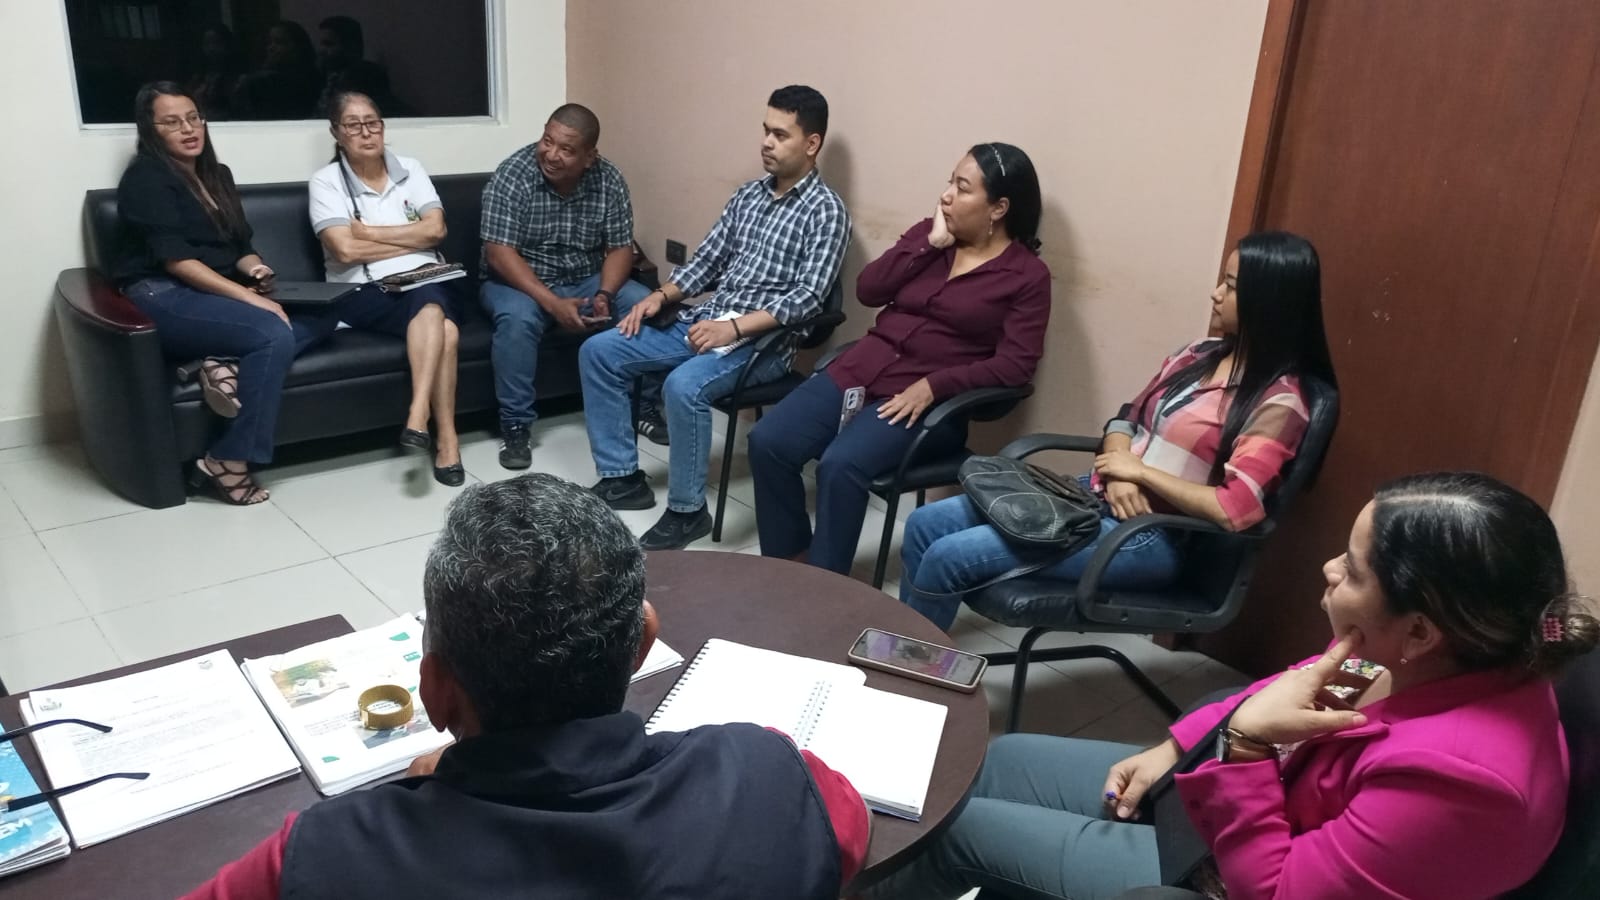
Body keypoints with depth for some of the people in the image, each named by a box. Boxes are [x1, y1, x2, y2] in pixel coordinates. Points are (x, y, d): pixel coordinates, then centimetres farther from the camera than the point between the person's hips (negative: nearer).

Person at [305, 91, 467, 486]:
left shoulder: (410, 169, 13)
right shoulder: (326, 181, 2)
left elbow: (436, 229, -1)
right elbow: (345, 250, -11)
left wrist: (368, 231, -4)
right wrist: (413, 239, -5)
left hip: (428, 284, 4)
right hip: (363, 294, -3)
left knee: (429, 298, -34)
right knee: (443, 329, -33)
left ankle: (418, 417, -36)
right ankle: (446, 437, -28)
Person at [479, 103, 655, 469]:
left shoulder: (609, 180, -7)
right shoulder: (512, 174, -18)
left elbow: (620, 248, -4)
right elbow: (499, 252, -22)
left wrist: (604, 295, -24)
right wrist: (552, 303, -32)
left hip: (586, 281, 3)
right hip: (519, 281, -3)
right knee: (517, 319, -36)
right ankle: (515, 425, -20)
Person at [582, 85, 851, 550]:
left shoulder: (825, 211, -8)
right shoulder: (748, 195, 15)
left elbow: (807, 297, -17)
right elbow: (707, 260, 18)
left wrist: (735, 327, -26)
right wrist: (661, 295, 1)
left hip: (762, 341, -8)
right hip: (703, 321, 8)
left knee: (683, 385, -35)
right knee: (598, 351, -1)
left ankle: (687, 511, -16)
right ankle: (623, 477, 6)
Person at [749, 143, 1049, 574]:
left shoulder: (1027, 275, -3)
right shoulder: (930, 231, 11)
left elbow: (1015, 365, -11)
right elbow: (868, 290, 2)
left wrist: (933, 386, -20)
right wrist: (930, 244, -7)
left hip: (931, 399, -5)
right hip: (863, 369, 5)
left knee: (840, 465, -30)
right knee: (768, 441, -14)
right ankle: (785, 564, 2)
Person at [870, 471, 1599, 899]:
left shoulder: (1455, 773, -39)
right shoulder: (1433, 659, -15)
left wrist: (1241, 744, -34)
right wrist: (1177, 749, 3)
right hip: (1254, 804, 8)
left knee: (964, 824, 4)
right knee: (1005, 760, 15)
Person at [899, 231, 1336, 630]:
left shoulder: (1278, 403, -13)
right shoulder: (1199, 354, 10)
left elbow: (1234, 510, -23)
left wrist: (1140, 471, -13)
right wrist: (1117, 471, -8)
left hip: (1152, 536, -8)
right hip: (1098, 496, 8)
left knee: (949, 557, -18)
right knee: (926, 525, -2)